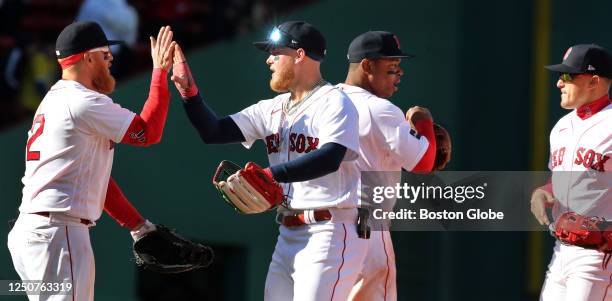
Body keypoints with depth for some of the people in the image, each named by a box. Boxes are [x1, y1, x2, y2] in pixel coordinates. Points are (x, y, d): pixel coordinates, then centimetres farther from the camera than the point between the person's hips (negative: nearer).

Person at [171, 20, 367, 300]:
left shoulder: (334, 103, -8)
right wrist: (188, 90, -1)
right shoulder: (272, 110, 16)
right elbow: (214, 131, 14)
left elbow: (330, 158, -24)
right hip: (288, 236, 8)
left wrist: (269, 174, -33)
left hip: (328, 235, -8)